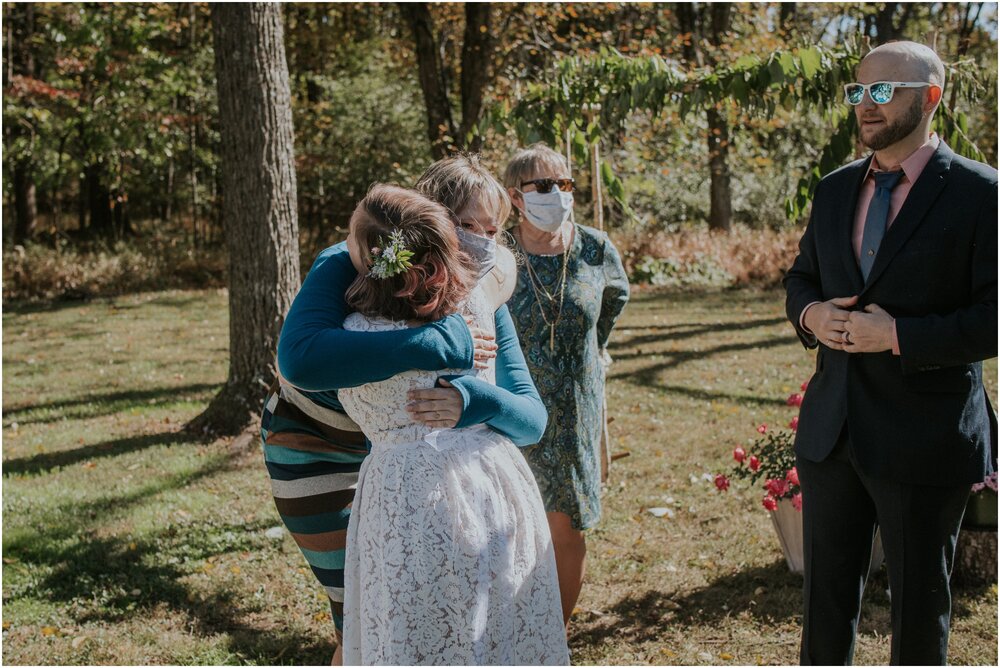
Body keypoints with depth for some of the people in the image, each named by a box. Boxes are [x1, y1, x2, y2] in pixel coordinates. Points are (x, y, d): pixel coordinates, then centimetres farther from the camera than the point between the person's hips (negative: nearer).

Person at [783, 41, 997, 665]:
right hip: (831, 428, 5)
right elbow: (801, 278, 18)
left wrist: (901, 335, -22)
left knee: (919, 602, 11)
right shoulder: (835, 190, 8)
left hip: (923, 440, -5)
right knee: (826, 591, 17)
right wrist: (811, 314, -5)